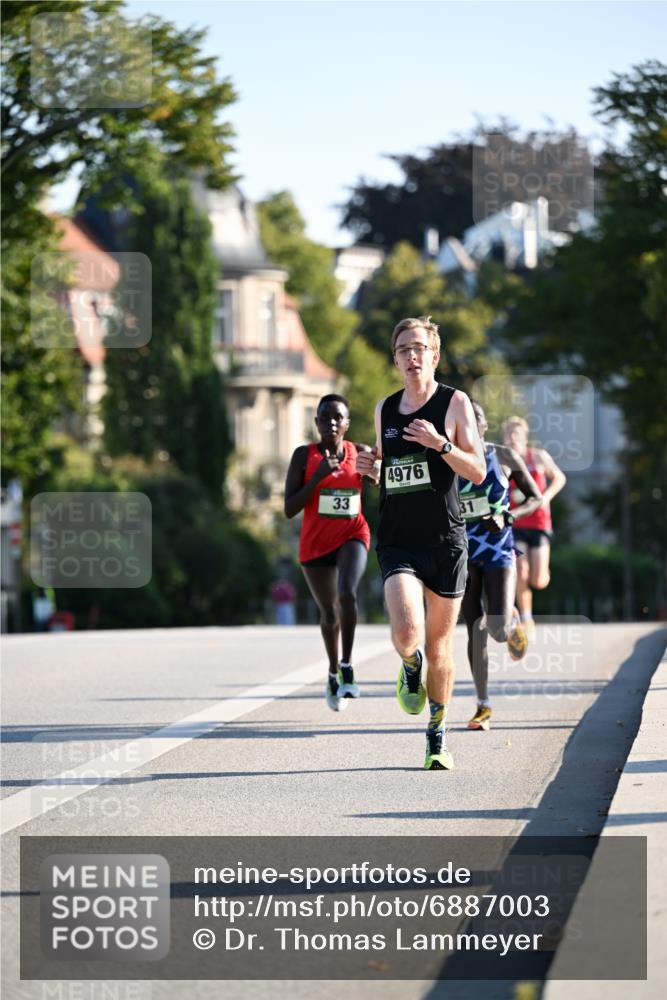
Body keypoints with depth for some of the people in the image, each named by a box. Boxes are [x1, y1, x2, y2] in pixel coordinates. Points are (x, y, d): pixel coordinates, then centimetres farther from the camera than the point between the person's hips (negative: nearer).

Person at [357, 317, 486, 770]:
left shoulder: (455, 402, 0)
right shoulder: (384, 409, 11)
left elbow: (478, 471, -4)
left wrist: (440, 443, -19)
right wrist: (371, 468, 1)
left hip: (445, 541, -2)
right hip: (397, 542, 2)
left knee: (439, 645, 6)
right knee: (407, 632, -21)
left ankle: (438, 736, 24)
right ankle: (410, 669, 15)